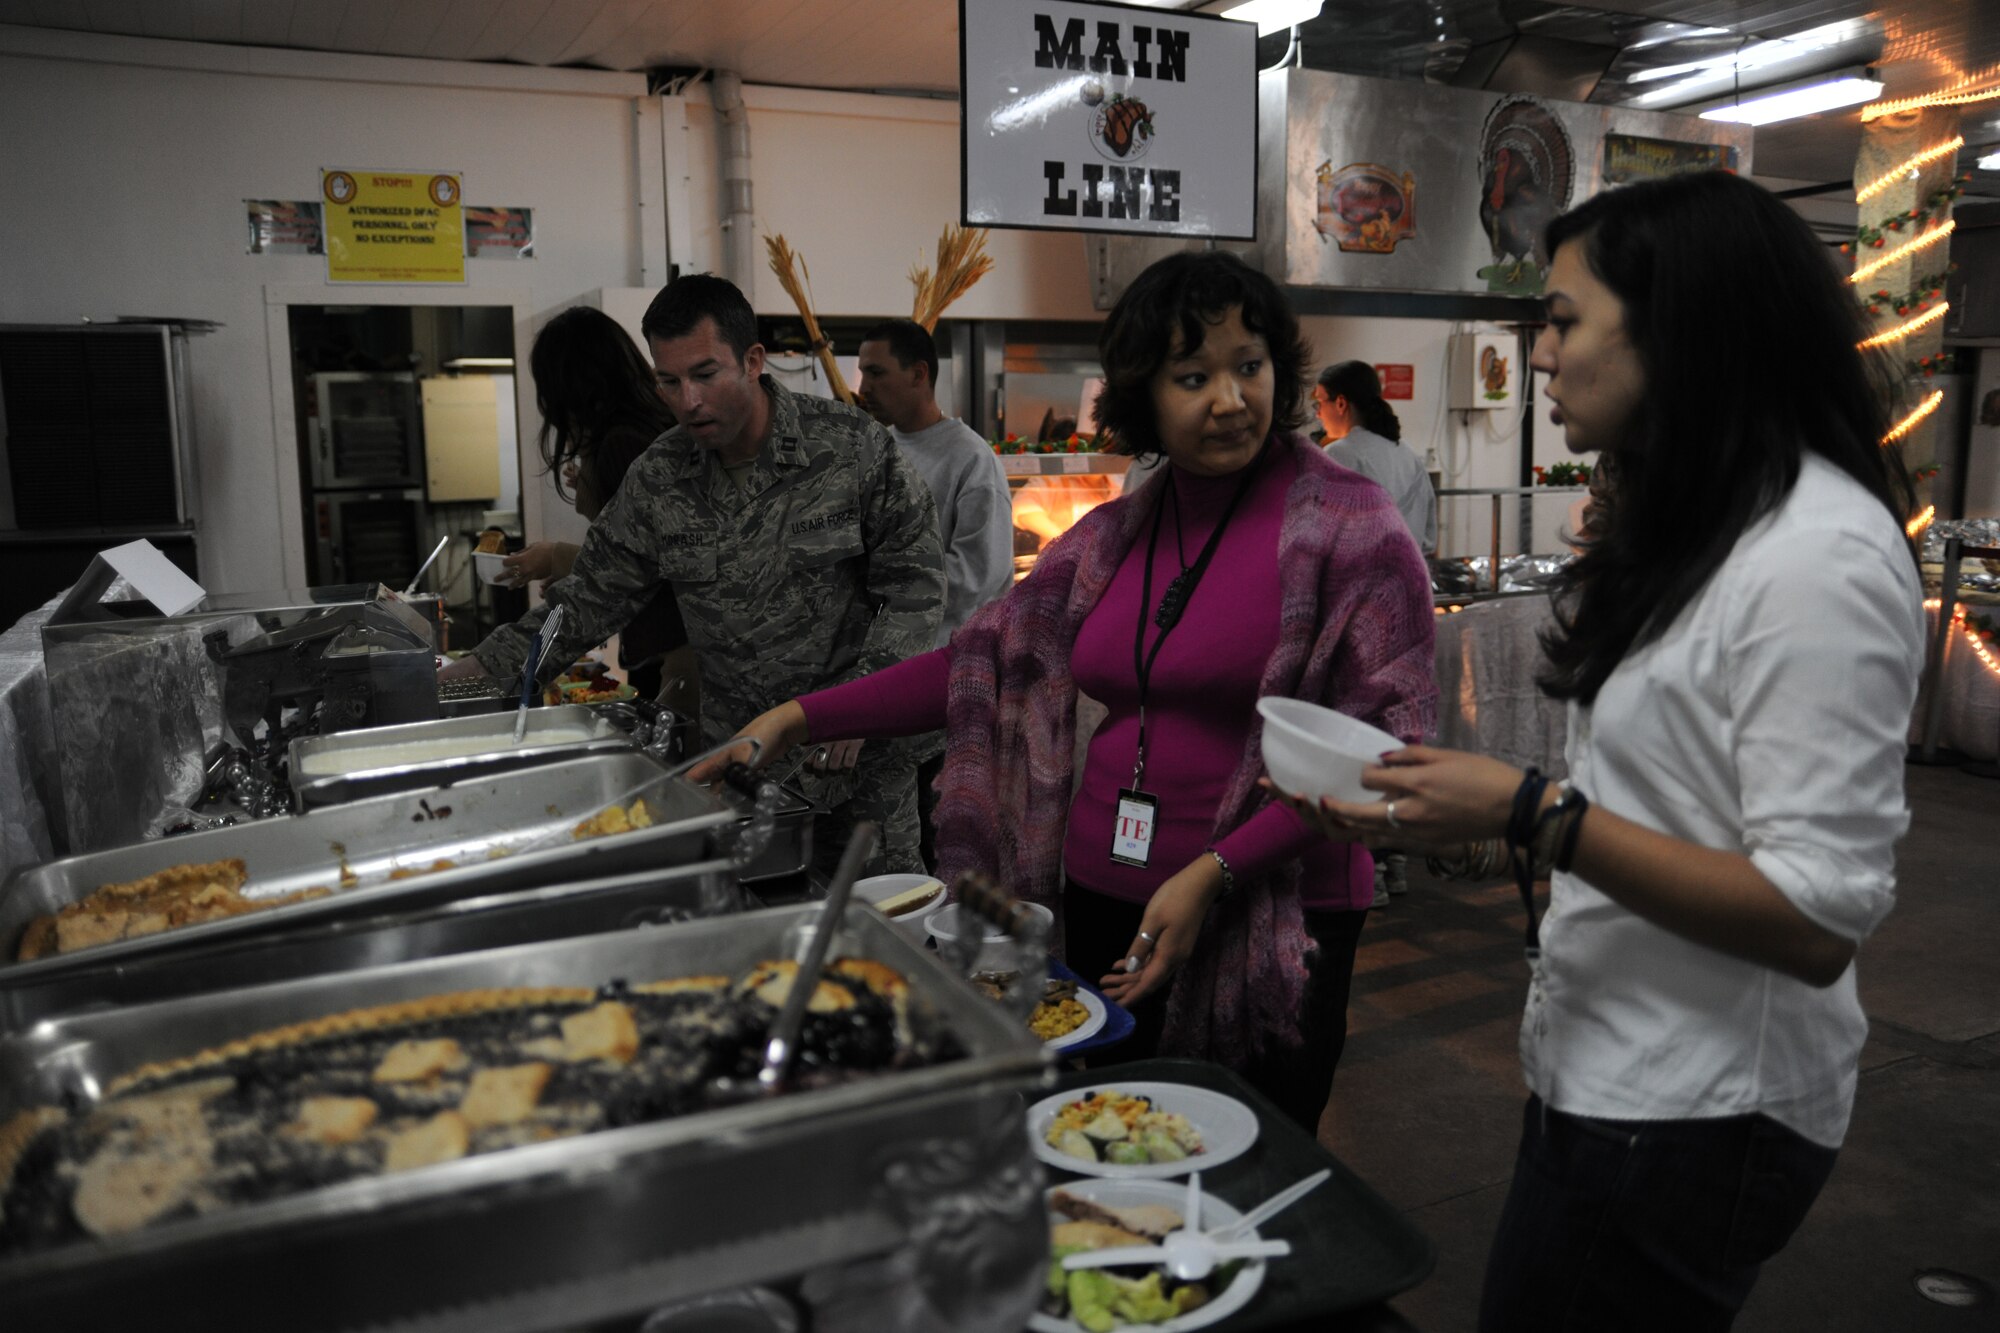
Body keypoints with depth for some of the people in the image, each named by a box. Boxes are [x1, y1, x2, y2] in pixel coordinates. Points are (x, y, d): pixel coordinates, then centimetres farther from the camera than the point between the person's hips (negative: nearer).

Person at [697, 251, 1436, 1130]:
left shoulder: (1347, 524, -7)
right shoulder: (1115, 536, 8)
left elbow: (1382, 739, -12)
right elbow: (984, 661, 9)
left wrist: (1214, 873, -18)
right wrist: (798, 719, 2)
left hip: (1269, 920, -4)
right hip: (1106, 901, 5)